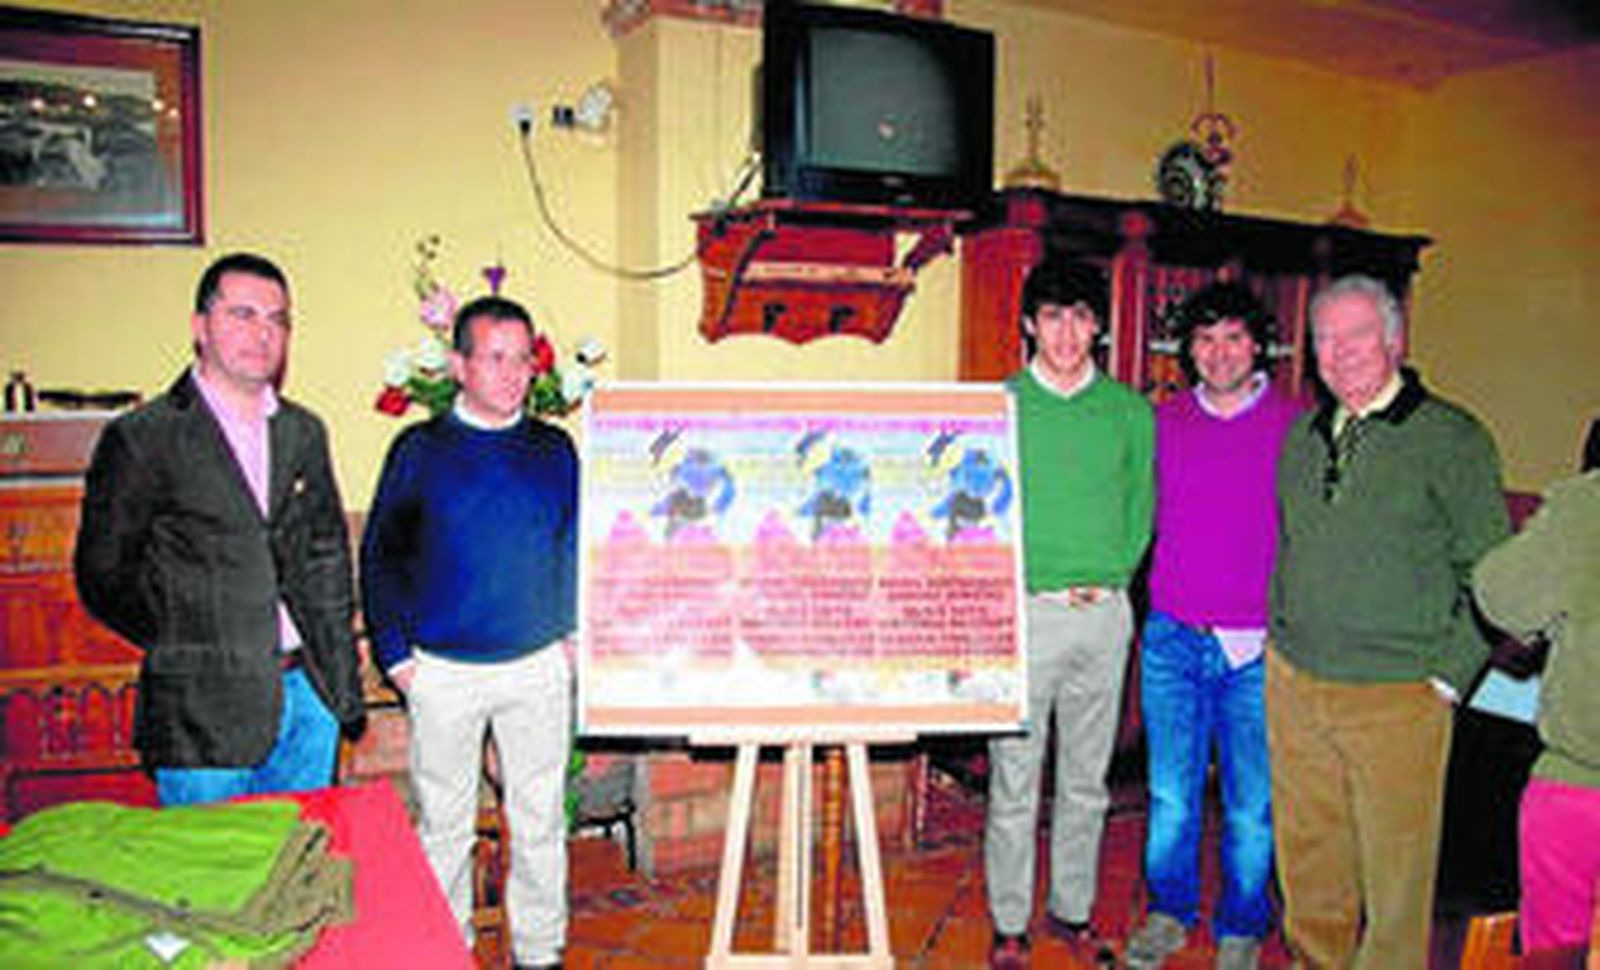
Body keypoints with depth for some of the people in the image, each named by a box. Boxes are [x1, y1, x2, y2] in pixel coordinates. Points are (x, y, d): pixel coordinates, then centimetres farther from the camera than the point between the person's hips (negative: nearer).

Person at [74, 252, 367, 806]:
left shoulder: (304, 433, 10)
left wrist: (342, 685, 10)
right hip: (206, 714, -4)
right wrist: (188, 648, -3)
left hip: (309, 697, 5)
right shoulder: (141, 438, -5)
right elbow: (103, 577, -2)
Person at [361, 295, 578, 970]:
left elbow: (577, 548, 11)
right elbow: (380, 555, 3)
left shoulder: (555, 450, 3)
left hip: (538, 667, 1)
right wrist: (396, 655, -3)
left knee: (540, 820, 10)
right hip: (443, 669, -1)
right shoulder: (421, 450, -2)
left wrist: (571, 634, 2)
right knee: (443, 824, 12)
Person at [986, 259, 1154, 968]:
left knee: (1087, 782, 15)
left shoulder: (1131, 412, 7)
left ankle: (1072, 909, 32)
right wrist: (1024, 583, -7)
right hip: (1024, 615, -3)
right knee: (1015, 783, 3)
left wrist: (1109, 576, 1)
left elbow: (1141, 508, 13)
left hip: (1105, 615, 3)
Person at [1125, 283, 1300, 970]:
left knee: (1252, 804, 8)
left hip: (1258, 650, -2)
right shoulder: (1162, 422, 5)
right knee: (1171, 794, 11)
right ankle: (1170, 911, 32)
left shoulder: (1294, 426, -2)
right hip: (1172, 639, 2)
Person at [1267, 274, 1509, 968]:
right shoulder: (1303, 436, 9)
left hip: (1396, 695, -4)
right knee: (1307, 852, 16)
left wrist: (1447, 677, -8)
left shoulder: (1451, 438, -6)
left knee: (1396, 867, 6)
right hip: (1293, 682, 5)